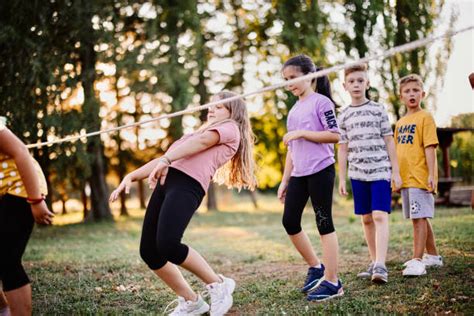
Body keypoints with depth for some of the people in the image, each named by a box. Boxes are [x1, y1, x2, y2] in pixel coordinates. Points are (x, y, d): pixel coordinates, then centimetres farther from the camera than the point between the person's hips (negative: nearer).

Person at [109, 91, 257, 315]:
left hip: (188, 185, -8)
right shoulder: (199, 131, 37)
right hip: (167, 182, 8)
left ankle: (218, 285, -3)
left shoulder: (231, 128, 14)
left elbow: (203, 141, -6)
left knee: (168, 245, -26)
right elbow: (165, 159, 31)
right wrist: (131, 176, 19)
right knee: (149, 251, 0)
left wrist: (166, 160, -21)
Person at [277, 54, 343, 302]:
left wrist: (301, 133, -16)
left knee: (324, 222, -5)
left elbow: (335, 135, -14)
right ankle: (316, 267, 21)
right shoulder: (293, 110, 17)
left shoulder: (320, 101, -5)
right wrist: (284, 181, 16)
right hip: (298, 174, 8)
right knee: (289, 221, 5)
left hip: (320, 170, -8)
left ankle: (332, 281, 2)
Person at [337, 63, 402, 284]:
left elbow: (389, 141, 3)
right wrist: (341, 178, 8)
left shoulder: (378, 110, 3)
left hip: (381, 171, -3)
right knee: (366, 219, 8)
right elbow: (343, 149, 11)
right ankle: (374, 262, 18)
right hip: (358, 174, 3)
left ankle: (381, 265, -19)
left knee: (380, 216, -14)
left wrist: (395, 171, -1)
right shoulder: (344, 116, 9)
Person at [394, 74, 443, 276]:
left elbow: (430, 147, -12)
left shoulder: (425, 118, -5)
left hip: (420, 177, -8)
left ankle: (417, 261, -10)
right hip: (405, 178, 8)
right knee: (420, 218, 14)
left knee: (419, 218, -10)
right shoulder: (400, 123, 16)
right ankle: (433, 256, 26)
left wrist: (431, 174, -18)